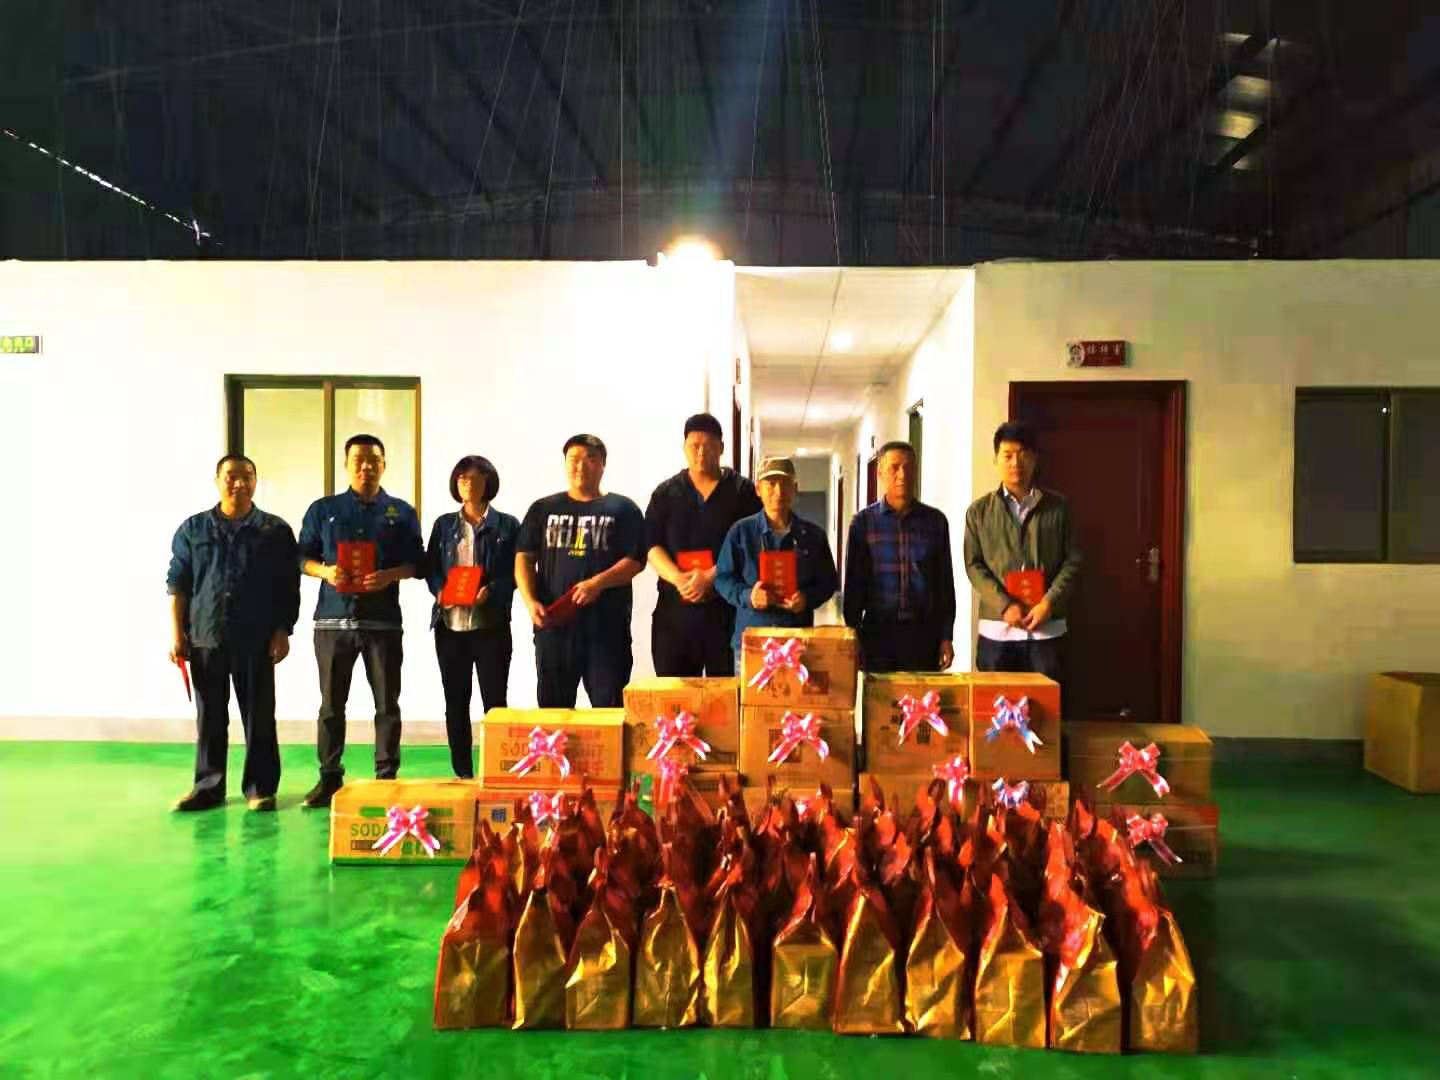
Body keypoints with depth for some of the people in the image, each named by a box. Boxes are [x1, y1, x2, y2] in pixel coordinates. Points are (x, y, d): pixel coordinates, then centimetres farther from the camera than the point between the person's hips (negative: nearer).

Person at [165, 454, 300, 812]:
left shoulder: (275, 531, 4)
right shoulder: (193, 529, 9)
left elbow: (288, 589, 2)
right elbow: (177, 584, 8)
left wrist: (282, 632, -5)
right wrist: (177, 633, 1)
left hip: (257, 638, -2)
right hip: (205, 636, 2)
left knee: (259, 715, 2)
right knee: (209, 716, 9)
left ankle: (260, 787, 11)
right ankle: (208, 786, 20)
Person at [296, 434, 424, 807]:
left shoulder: (402, 512, 8)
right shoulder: (322, 509, 10)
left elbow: (417, 563, 5)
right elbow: (302, 557, 10)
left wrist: (390, 575, -14)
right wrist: (325, 571, -11)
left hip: (383, 620, -1)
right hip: (333, 619, 1)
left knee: (387, 704, 2)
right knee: (331, 704, 6)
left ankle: (387, 778, 11)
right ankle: (329, 778, 17)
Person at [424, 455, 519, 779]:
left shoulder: (507, 525, 3)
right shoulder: (444, 524, 13)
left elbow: (514, 572, -2)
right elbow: (430, 567, 9)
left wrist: (491, 590, -19)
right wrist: (440, 591, -11)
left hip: (491, 625, -3)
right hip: (450, 625, 4)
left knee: (494, 701, 1)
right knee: (455, 702, 9)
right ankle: (462, 774, 19)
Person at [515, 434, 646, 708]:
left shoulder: (623, 509, 6)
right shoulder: (543, 509, 13)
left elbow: (635, 560, -2)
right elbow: (524, 558, 7)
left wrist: (598, 582, -18)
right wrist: (530, 601, -9)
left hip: (607, 625, -2)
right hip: (553, 623, 2)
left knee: (609, 707, 1)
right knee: (552, 706, 9)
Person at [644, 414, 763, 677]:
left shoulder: (742, 490, 5)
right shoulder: (666, 493, 12)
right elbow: (652, 546, 3)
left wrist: (710, 577, -17)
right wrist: (678, 578, -16)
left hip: (728, 607, -2)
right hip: (675, 608, 2)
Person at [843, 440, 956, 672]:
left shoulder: (935, 521, 5)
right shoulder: (863, 522, 2)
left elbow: (945, 582, 7)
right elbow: (854, 583, 3)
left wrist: (947, 636, 3)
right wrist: (852, 635, -1)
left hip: (924, 631, 1)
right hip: (878, 631, -1)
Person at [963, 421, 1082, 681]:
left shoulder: (1058, 507, 7)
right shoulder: (979, 511, 6)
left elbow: (1072, 561, 3)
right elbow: (974, 565, 1)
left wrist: (1049, 603, -11)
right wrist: (1004, 605, -13)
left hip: (1048, 628, 0)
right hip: (997, 628, 0)